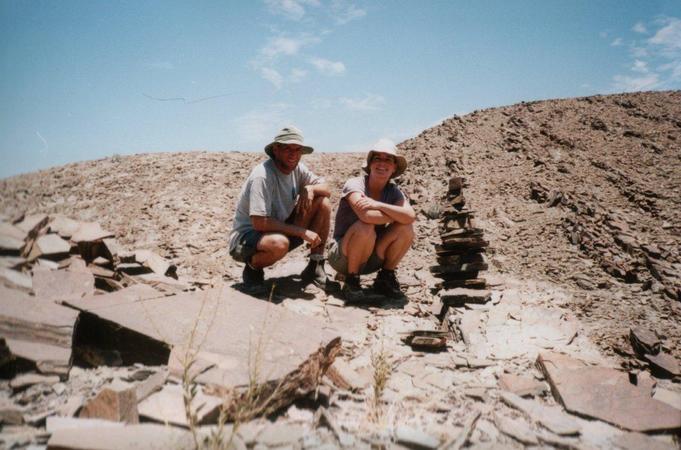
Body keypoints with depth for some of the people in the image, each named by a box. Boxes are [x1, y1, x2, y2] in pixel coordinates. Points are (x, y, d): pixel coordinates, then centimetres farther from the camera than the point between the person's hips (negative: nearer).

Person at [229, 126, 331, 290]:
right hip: (246, 236, -7)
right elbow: (259, 223, -31)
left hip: (280, 230, 8)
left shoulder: (298, 169, -2)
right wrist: (301, 231, -26)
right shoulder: (262, 176, -25)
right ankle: (253, 268, -6)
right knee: (279, 244, -42)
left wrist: (309, 188, -18)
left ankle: (316, 266, 1)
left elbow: (326, 189, 6)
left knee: (323, 202, -6)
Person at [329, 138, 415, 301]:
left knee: (406, 228, -16)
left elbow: (410, 216, -23)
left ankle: (385, 278, 2)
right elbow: (366, 215, -36)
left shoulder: (393, 191, -2)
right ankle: (351, 281, -12)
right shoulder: (354, 184, -16)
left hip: (371, 259, 5)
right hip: (343, 256, -4)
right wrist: (396, 215, -20)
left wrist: (378, 205, -30)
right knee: (365, 227, -34)